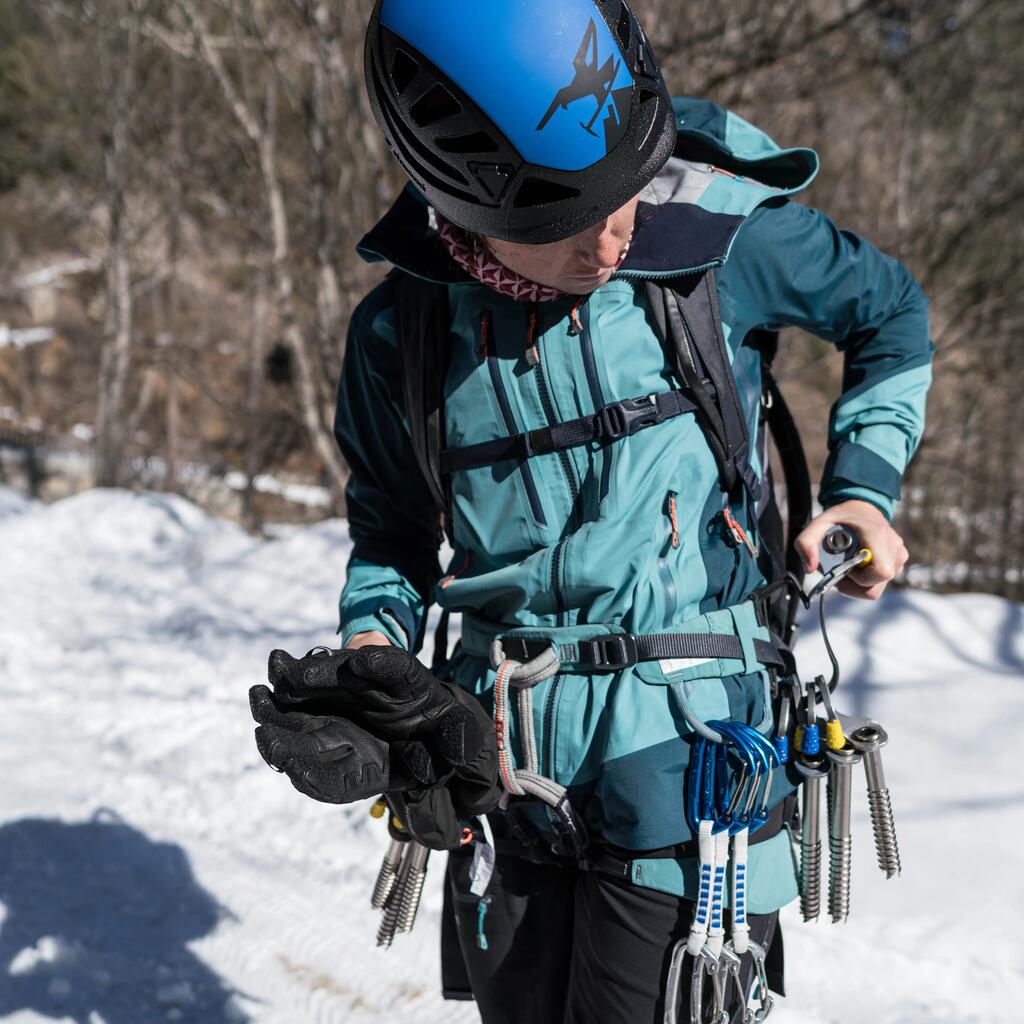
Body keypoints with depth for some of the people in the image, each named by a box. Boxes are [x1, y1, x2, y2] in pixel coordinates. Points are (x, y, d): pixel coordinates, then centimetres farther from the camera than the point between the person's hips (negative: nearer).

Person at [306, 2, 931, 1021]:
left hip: (685, 743, -3)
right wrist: (374, 639, -4)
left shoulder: (721, 237, -11)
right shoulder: (401, 331, -4)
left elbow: (887, 309, 9)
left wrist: (864, 483, -1)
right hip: (501, 748, 3)